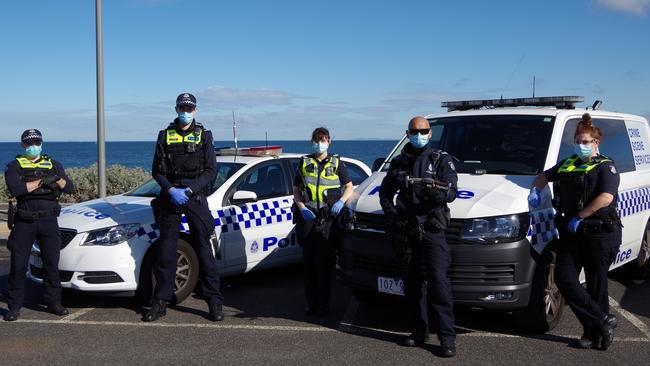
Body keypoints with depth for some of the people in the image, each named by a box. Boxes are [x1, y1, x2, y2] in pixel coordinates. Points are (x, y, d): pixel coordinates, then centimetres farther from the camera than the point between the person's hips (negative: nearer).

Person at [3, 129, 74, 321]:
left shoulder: (53, 164, 12)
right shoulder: (15, 166, 4)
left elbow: (69, 188, 3)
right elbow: (15, 189, -15)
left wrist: (58, 179, -17)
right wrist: (41, 181, -16)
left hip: (49, 221, 2)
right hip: (24, 222, -2)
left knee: (52, 264, 6)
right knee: (18, 265, 1)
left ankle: (54, 302, 16)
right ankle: (14, 307, 8)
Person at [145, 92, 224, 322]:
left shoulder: (203, 136, 6)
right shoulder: (165, 136, 10)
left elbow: (210, 171, 0)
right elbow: (157, 171, 6)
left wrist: (189, 190, -12)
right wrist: (171, 190, -11)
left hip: (196, 197, -1)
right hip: (169, 197, 2)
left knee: (204, 249, -2)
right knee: (165, 250, 3)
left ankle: (214, 301, 2)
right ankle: (160, 302, 10)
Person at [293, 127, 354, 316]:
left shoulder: (336, 163, 11)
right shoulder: (305, 163, 15)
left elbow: (349, 187, 16)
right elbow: (296, 190, 15)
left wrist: (340, 202, -4)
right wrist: (301, 207, -3)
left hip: (328, 218, -2)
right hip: (308, 216, 2)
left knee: (325, 263, -4)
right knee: (309, 262, 2)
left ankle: (323, 304, 2)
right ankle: (311, 303, 8)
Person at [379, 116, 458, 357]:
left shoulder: (441, 160, 2)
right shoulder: (399, 163, 14)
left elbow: (452, 191, -11)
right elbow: (385, 191, 22)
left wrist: (437, 192, -34)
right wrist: (390, 213, 3)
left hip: (431, 229, -4)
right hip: (406, 231, 4)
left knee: (438, 279, -13)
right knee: (412, 282, 9)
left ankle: (447, 337, -10)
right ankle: (419, 332, 20)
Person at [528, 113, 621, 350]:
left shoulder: (606, 166, -2)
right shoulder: (567, 164, 18)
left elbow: (606, 197, -18)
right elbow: (545, 176, 34)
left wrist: (580, 217, -19)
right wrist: (535, 190, 13)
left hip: (599, 232, -6)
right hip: (571, 232, 6)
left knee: (596, 284, 1)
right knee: (564, 279, -4)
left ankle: (594, 333, 13)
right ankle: (604, 321, 2)